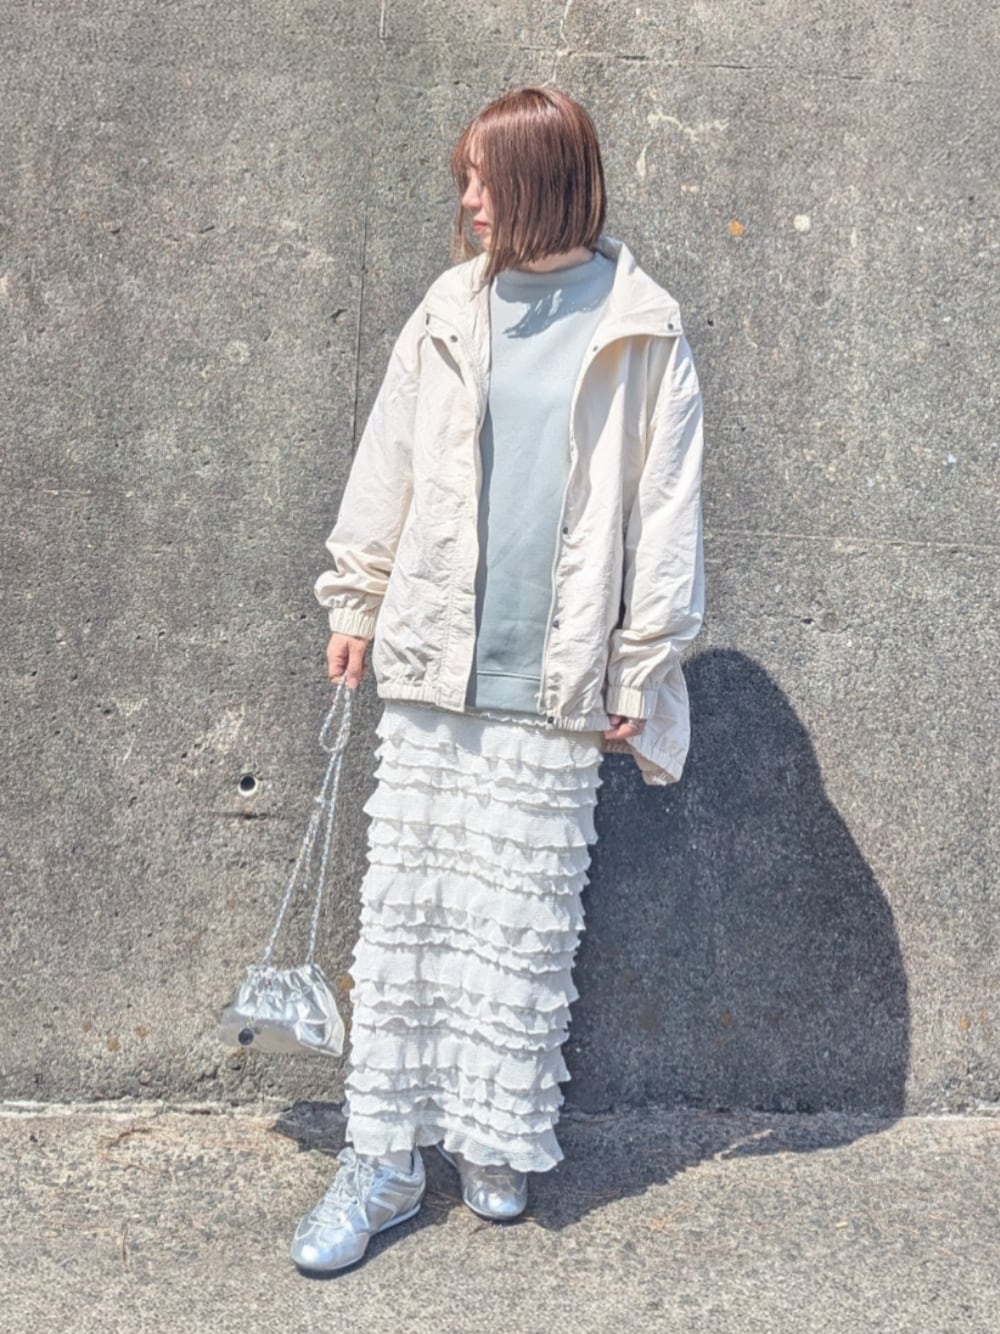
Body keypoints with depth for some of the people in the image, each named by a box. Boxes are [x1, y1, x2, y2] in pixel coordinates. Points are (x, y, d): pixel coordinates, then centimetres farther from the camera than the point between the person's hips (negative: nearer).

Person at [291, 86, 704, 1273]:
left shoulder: (640, 334, 1)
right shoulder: (449, 316, 9)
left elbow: (666, 513, 1)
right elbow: (388, 464, 14)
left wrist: (641, 671, -1)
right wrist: (356, 600, 12)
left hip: (554, 685, -2)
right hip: (432, 667, 3)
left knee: (523, 925, 5)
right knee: (405, 909, 3)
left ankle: (499, 1146, 23)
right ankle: (383, 1158, 13)